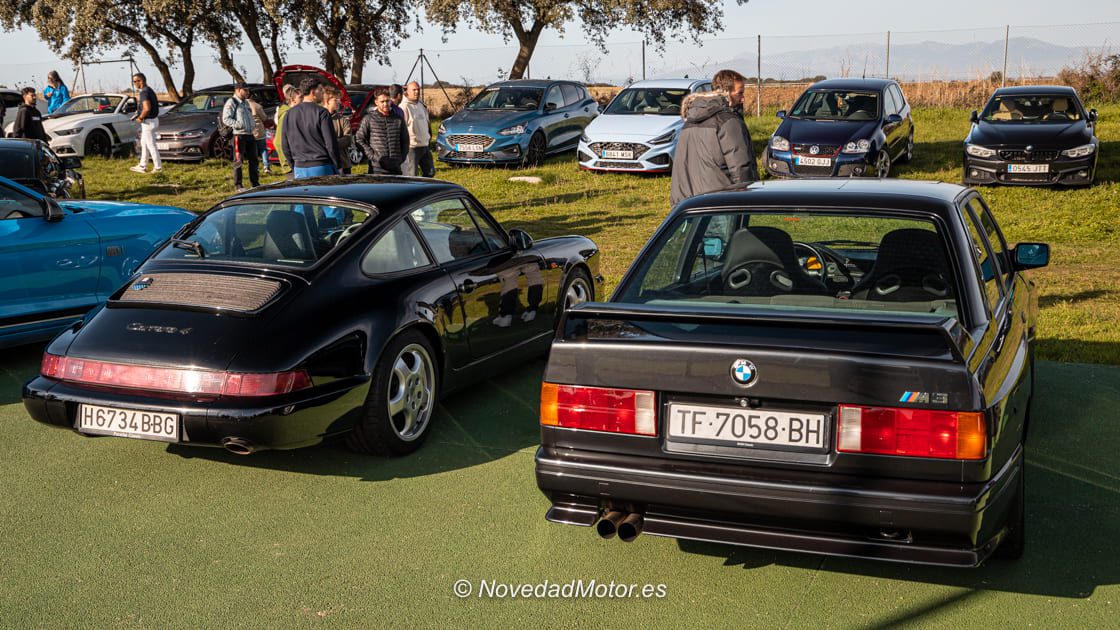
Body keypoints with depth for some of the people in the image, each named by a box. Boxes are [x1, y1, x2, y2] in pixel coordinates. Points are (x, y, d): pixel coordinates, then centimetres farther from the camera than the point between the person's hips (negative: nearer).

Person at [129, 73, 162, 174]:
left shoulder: (144, 92, -21)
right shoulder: (149, 90, 10)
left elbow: (147, 108, -33)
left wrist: (140, 118, -18)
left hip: (148, 122, -11)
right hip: (153, 119, 11)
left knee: (151, 145, -2)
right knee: (143, 143, 19)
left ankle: (158, 167, 5)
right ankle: (142, 166, 26)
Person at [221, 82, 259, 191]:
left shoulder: (246, 102, 19)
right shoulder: (231, 102, -8)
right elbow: (226, 119, -16)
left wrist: (253, 129, 16)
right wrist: (238, 125, -26)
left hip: (250, 134, 8)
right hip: (239, 135, -8)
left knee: (253, 159, 11)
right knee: (238, 161, -5)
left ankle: (255, 183, 20)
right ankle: (237, 185, 0)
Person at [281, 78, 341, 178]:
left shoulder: (289, 114, 7)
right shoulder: (321, 113, -9)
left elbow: (285, 146, 10)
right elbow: (331, 143, -11)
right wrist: (337, 165, -1)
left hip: (299, 169, 5)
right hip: (321, 167, -5)